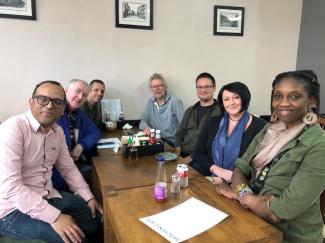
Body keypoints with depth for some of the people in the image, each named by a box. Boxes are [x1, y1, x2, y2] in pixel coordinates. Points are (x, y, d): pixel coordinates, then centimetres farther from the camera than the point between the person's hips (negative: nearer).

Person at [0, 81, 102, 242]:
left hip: (46, 197, 8)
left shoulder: (58, 131, 3)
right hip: (13, 210, -8)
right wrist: (55, 217, -31)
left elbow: (68, 167, 13)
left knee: (94, 215, 12)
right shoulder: (14, 128, -22)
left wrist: (88, 197, 6)